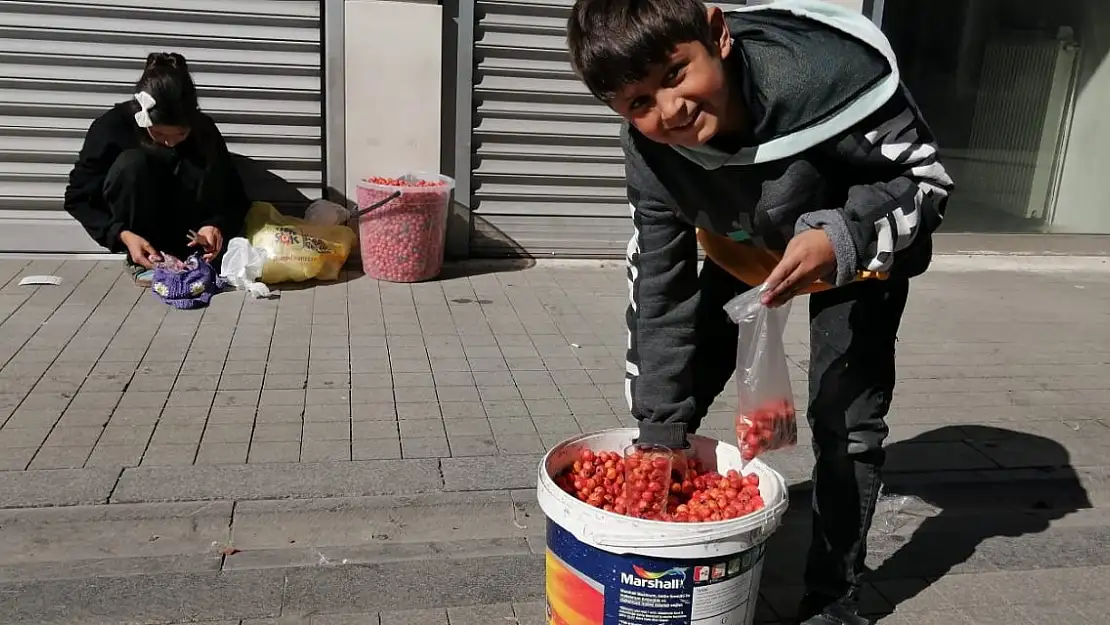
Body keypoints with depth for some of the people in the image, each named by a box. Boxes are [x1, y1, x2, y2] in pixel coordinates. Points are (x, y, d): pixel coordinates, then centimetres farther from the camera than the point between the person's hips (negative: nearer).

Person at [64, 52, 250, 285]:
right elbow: (78, 198, -16)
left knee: (198, 171, -29)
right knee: (132, 163, -30)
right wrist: (123, 235, -31)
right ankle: (141, 263, -18)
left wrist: (217, 224, -35)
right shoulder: (111, 126, -22)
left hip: (182, 229, 1)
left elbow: (234, 197, -13)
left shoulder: (203, 130, -18)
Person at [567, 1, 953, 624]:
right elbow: (659, 288, -19)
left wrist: (841, 242, -45)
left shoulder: (824, 71, -39)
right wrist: (661, 431, -20)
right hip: (745, 248, 4)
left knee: (846, 418, -9)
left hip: (864, 245, -3)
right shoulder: (650, 150, -26)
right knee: (676, 383, 2)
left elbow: (925, 174, -25)